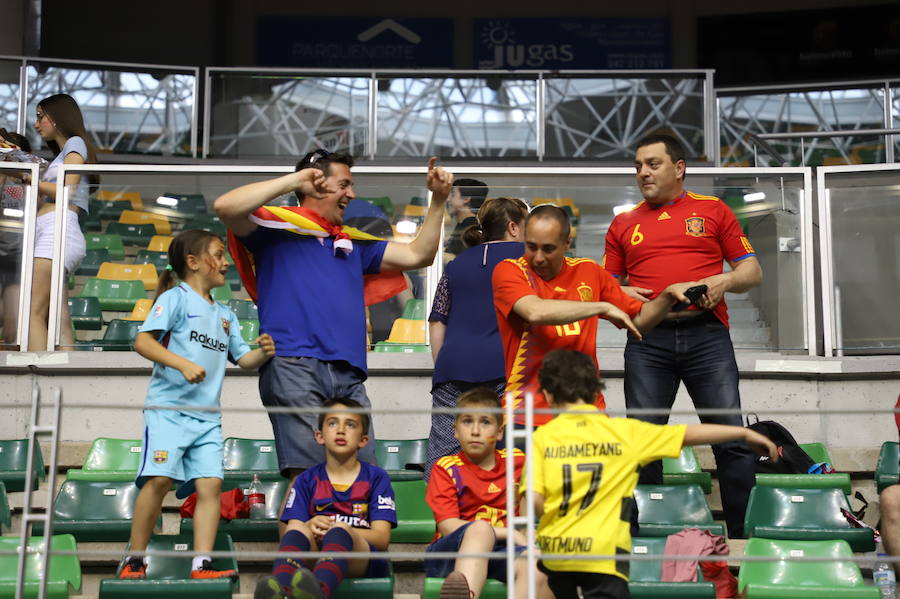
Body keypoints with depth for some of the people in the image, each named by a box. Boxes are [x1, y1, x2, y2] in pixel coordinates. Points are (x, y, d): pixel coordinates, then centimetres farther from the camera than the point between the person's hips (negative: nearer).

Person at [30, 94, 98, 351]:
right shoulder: (60, 156, 31)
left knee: (33, 312, -20)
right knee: (60, 322, -4)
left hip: (59, 231, -9)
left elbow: (66, 192, -5)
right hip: (48, 234, 9)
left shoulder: (75, 144, 7)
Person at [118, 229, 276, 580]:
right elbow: (142, 341, -10)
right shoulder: (176, 298, 1)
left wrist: (263, 353, -2)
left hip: (208, 416, 6)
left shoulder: (225, 315, 22)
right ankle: (134, 561, -3)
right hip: (169, 407, -6)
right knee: (160, 479, -14)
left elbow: (242, 358, 20)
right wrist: (182, 364, -23)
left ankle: (201, 565, -7)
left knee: (210, 483, -6)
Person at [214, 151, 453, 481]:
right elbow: (226, 207, -7)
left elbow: (417, 255, 29)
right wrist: (295, 180, -3)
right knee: (307, 476, -16)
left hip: (348, 376, 6)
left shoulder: (353, 243, 29)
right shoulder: (278, 227, 11)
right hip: (294, 366, -6)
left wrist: (438, 201, 21)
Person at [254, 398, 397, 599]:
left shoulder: (376, 477, 14)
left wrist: (336, 530, -13)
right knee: (298, 531, -30)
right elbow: (291, 528, 7)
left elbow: (382, 538, 3)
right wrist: (311, 527, -17)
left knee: (340, 529, -34)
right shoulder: (307, 480, 20)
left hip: (362, 562, -2)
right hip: (310, 559, 2)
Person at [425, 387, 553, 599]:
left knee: (537, 570, -33)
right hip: (451, 554, -2)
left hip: (501, 553, 2)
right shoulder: (446, 468, 7)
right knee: (481, 528, -37)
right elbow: (448, 526, -6)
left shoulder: (516, 462, 16)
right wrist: (509, 533, -10)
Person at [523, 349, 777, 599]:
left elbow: (533, 501, -7)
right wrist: (744, 433, 18)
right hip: (602, 553, -2)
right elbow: (690, 434, 7)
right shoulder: (625, 432, 1)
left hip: (553, 550, 2)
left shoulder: (543, 436, 1)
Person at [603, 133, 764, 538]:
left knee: (731, 439, -7)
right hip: (647, 340, 2)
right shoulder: (624, 224, 18)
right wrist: (620, 294, -1)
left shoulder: (713, 211, 13)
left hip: (707, 334, -2)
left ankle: (744, 535, 1)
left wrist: (725, 280, -7)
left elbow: (753, 271, 13)